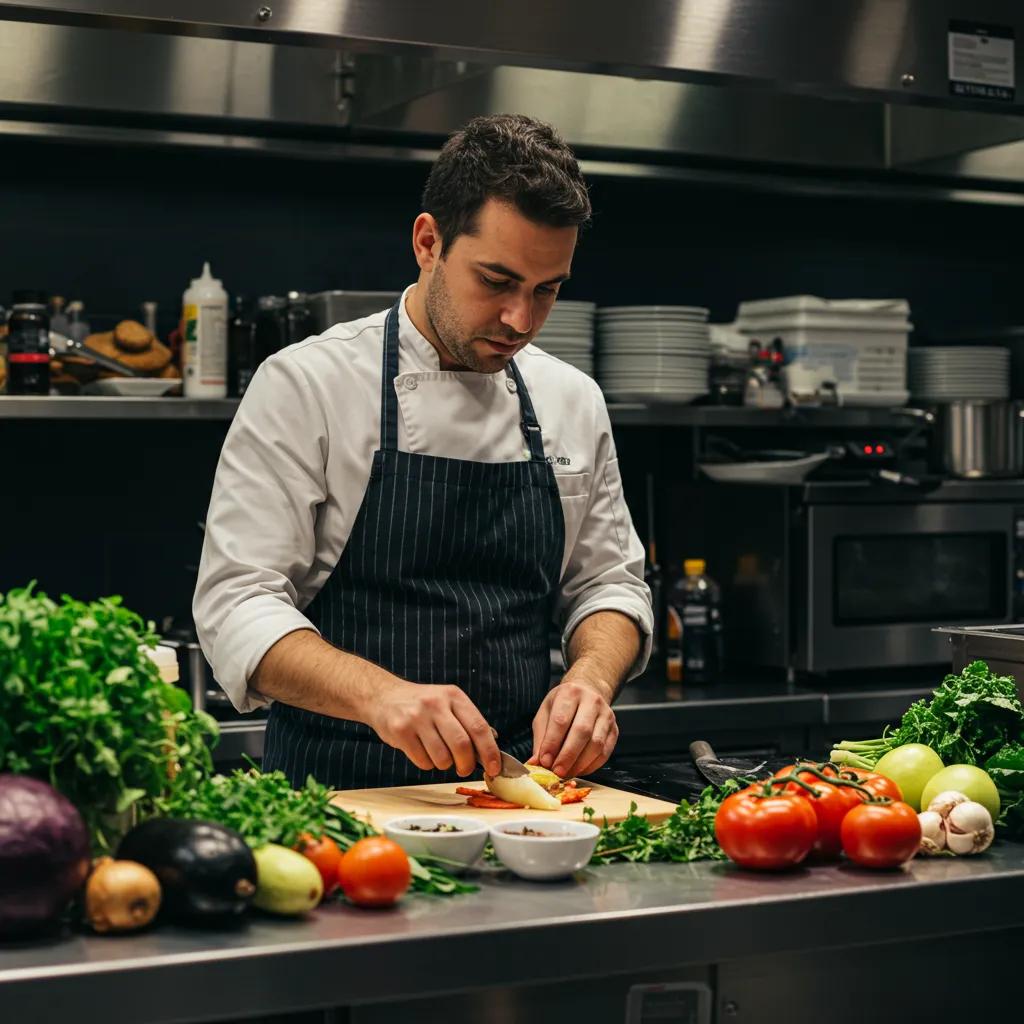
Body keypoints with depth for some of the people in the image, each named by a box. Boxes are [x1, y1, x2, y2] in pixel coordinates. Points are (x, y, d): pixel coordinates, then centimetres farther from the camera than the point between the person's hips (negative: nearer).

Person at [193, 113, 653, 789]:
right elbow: (237, 602, -9)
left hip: (511, 791, 4)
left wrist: (591, 677, -5)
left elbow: (610, 583, 18)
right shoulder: (305, 384, -3)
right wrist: (381, 693, -25)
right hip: (339, 796, -4)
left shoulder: (574, 401, 12)